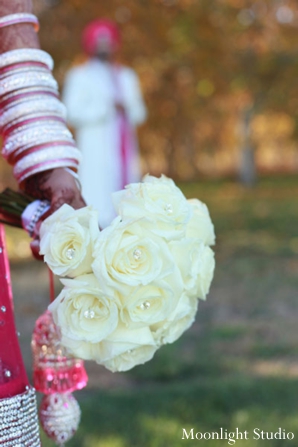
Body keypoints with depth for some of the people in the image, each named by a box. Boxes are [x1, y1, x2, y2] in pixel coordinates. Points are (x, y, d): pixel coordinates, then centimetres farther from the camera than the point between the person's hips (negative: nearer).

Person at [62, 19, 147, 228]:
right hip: (96, 150, -5)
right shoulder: (80, 76, 5)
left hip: (125, 149, 5)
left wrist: (127, 109, -4)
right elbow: (72, 112, -7)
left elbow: (140, 113, 19)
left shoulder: (127, 76, 22)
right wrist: (108, 108, -11)